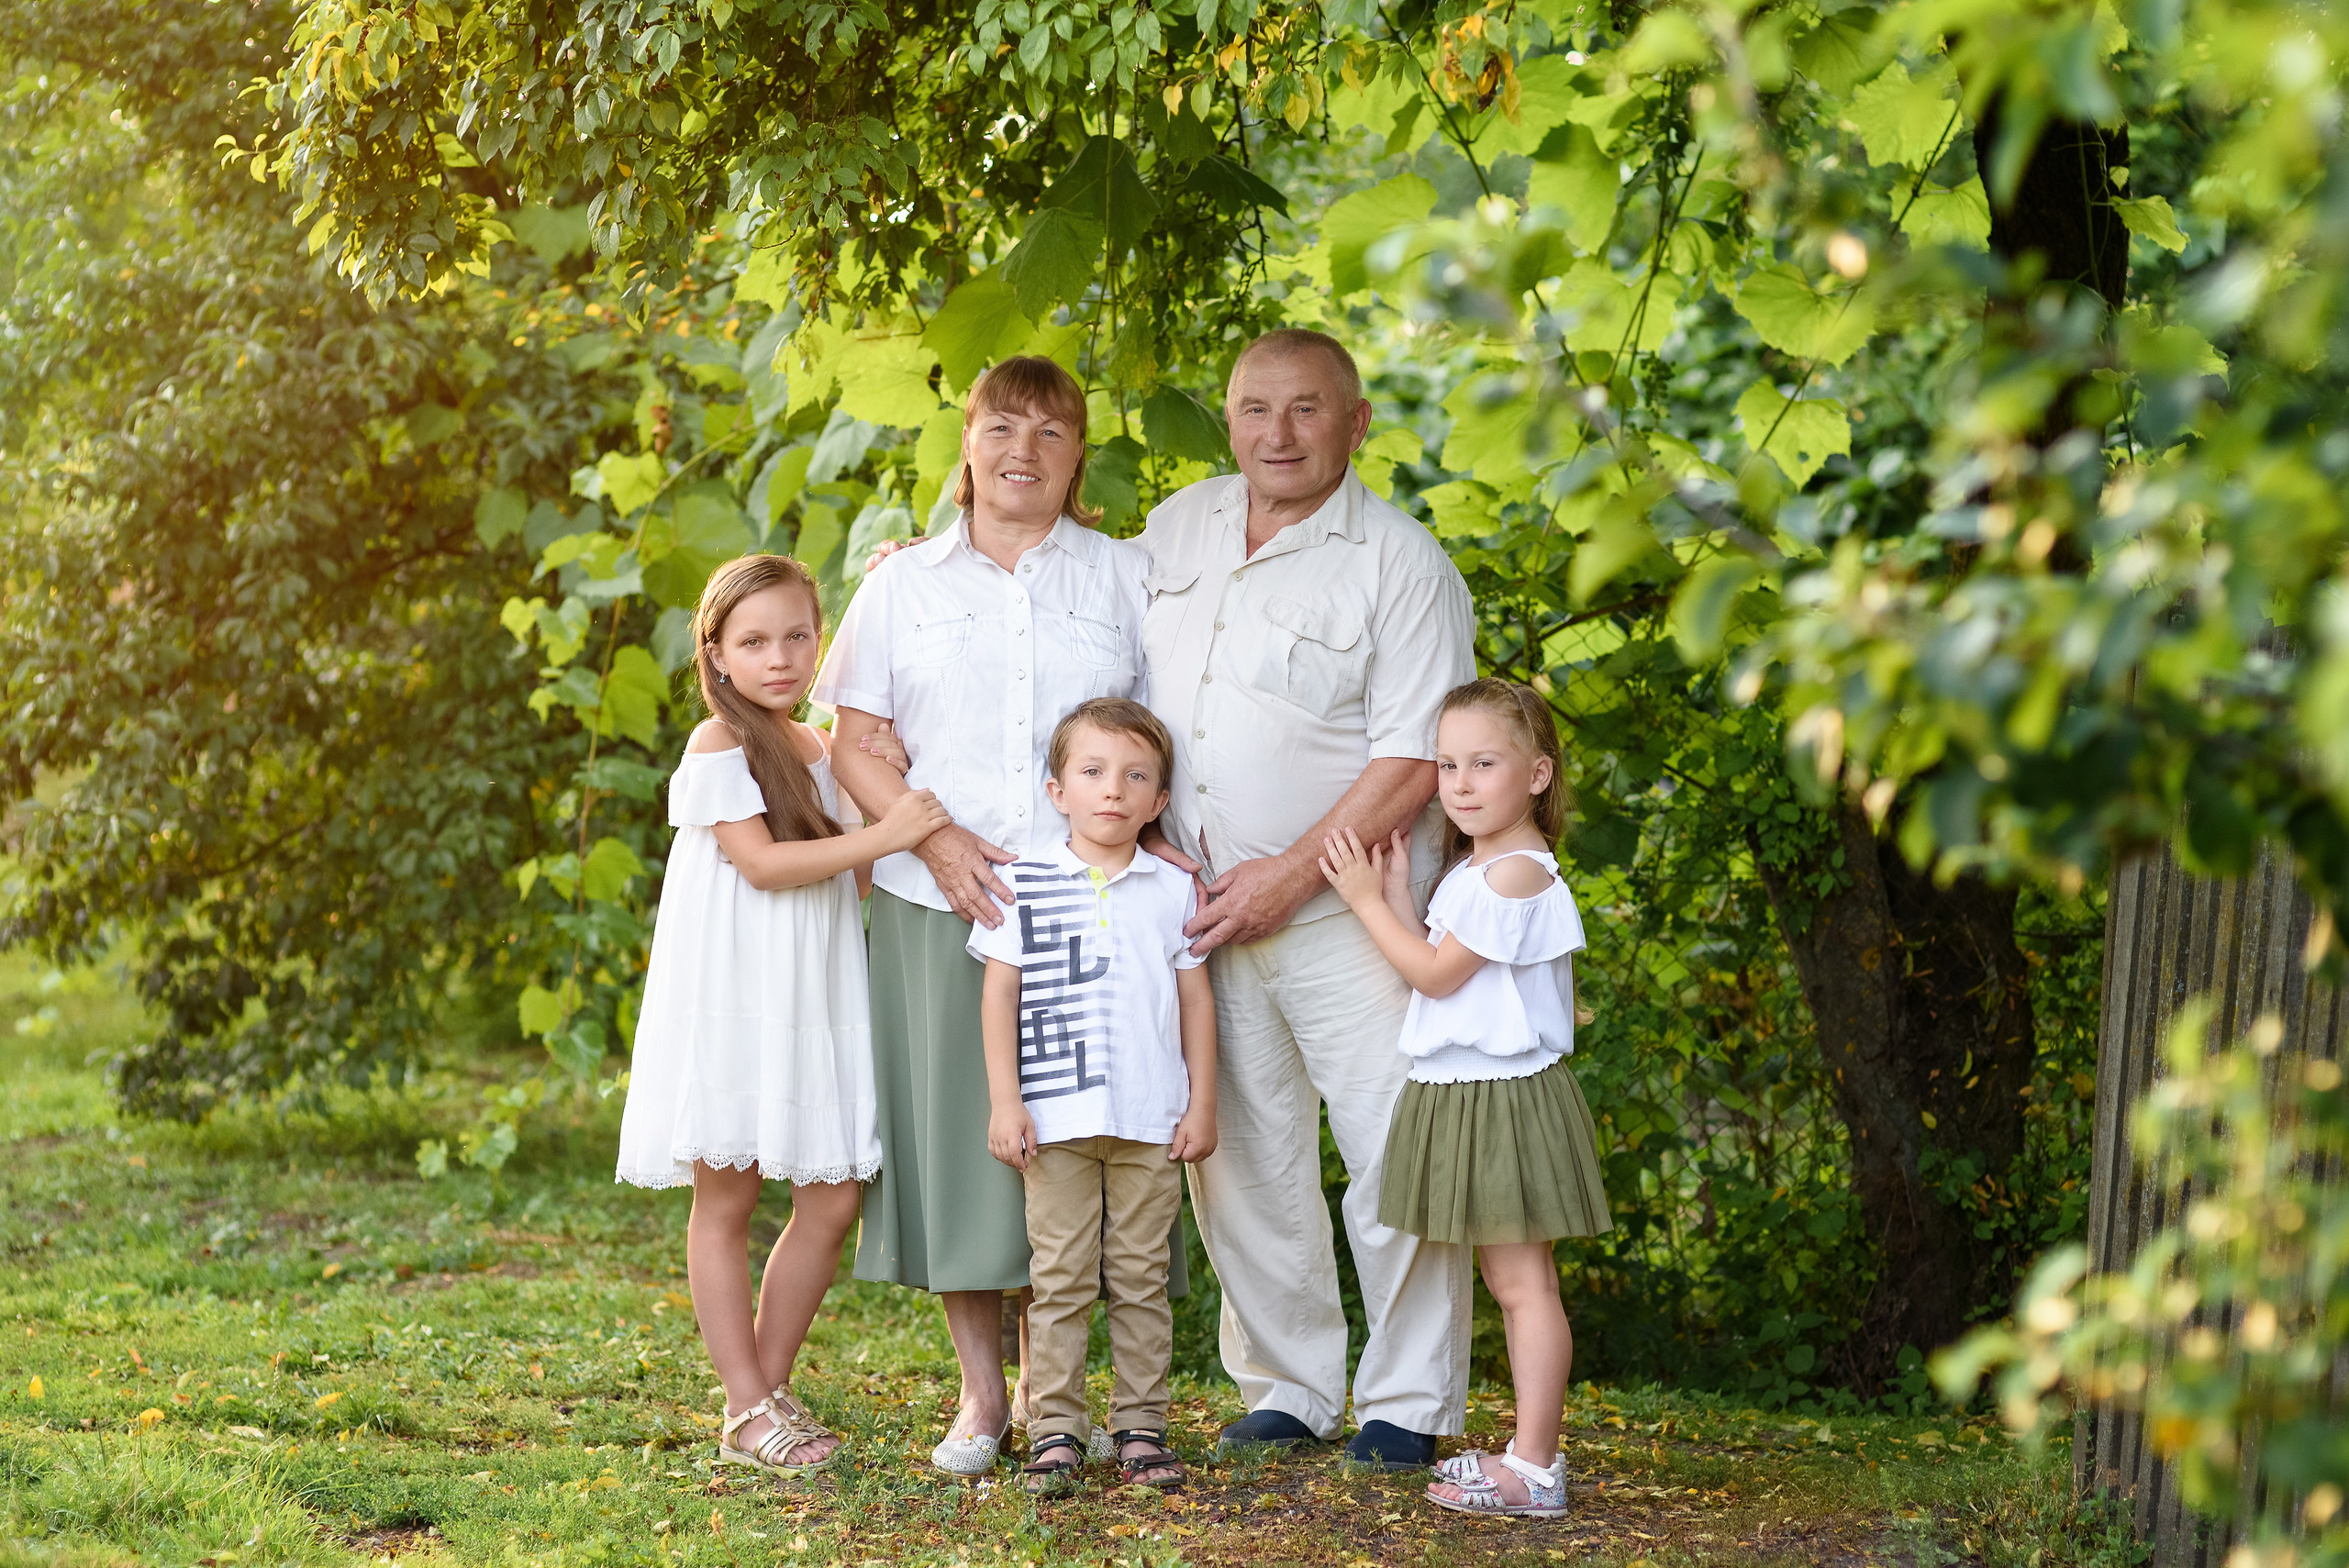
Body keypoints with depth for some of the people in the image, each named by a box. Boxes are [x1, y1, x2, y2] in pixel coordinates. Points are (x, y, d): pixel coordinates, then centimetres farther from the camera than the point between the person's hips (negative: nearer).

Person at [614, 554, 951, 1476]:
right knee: (725, 1201, -1)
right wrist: (883, 836, -20)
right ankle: (747, 1411, 3)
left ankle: (771, 1387, 14)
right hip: (732, 1004, -7)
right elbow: (762, 863, -19)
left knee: (831, 1199, 3)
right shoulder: (718, 749, -8)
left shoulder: (818, 751, 15)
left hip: (813, 1009, 7)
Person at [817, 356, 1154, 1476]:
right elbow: (852, 743, 6)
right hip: (940, 901, 1)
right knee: (955, 1127, 0)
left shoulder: (1126, 576, 11)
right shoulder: (905, 584, 11)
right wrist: (936, 839, -10)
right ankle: (982, 1393, 9)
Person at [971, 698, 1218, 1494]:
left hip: (1151, 1123, 2)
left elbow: (1194, 1000, 10)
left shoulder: (1173, 890, 6)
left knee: (1142, 1278, 6)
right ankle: (1054, 1431, 4)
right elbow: (999, 994, 1)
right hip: (1056, 1120, -2)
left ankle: (1140, 1426, 12)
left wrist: (1202, 1102, 6)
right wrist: (1004, 1101, -5)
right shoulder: (1024, 884, 0)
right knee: (1060, 1278, 0)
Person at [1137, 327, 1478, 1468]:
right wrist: (1141, 833, 4)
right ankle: (1287, 1387, 19)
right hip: (1200, 906, 5)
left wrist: (1285, 878, -16)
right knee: (1237, 1159, 7)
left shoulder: (1400, 565, -9)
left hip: (1342, 911, -5)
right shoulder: (1175, 529, 9)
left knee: (1396, 1153, -6)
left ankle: (1407, 1403, 4)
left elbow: (1412, 761, -14)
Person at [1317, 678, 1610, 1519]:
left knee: (1522, 1283, -8)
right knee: (1512, 1284, 13)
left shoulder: (1518, 875, -17)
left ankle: (1533, 1468, -7)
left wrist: (1366, 900, -6)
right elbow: (1436, 965, 12)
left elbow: (1436, 973, -14)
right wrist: (1398, 893, 6)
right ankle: (1532, 1450, 18)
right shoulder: (1473, 868, 14)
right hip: (1462, 1096, 10)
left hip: (1506, 1097, -10)